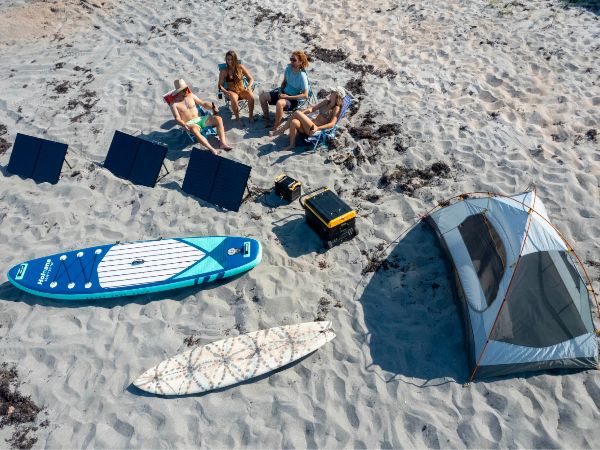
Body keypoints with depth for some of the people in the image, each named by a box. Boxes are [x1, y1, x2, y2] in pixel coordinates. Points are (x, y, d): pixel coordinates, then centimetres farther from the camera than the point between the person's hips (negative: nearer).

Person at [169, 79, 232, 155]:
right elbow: (177, 118, -8)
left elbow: (203, 103, 15)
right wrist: (184, 125, -29)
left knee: (218, 119, -18)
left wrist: (212, 107, -6)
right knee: (194, 130, -42)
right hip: (190, 123, -5)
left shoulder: (190, 95, 13)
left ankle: (223, 143, -27)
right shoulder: (174, 104, -1)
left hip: (200, 119, 5)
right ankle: (212, 149, -47)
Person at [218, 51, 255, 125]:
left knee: (251, 96, -31)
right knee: (234, 99, -38)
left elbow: (251, 79, 3)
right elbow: (220, 85, -2)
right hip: (231, 91, -2)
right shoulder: (224, 71, -2)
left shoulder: (240, 67, 2)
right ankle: (237, 118, -21)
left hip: (242, 90, 2)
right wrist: (225, 92, -23)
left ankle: (251, 116, -14)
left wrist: (249, 87, -17)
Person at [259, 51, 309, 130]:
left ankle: (276, 127, -22)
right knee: (262, 95, -5)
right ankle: (267, 120, 5)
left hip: (294, 99, -7)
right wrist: (280, 92, -5)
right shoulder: (288, 68, -3)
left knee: (279, 103, -39)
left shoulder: (302, 76, -22)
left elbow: (305, 95, -23)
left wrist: (288, 97, -23)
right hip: (284, 93, 8)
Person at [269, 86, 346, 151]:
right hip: (311, 125, 7)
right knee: (294, 122, -24)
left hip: (313, 130, -7)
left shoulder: (336, 108, -5)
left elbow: (331, 124, -18)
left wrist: (318, 128, -32)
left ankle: (281, 130, -3)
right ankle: (292, 145, -14)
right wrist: (302, 112, -5)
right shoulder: (326, 102, 17)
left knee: (297, 113, -19)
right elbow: (312, 108, 14)